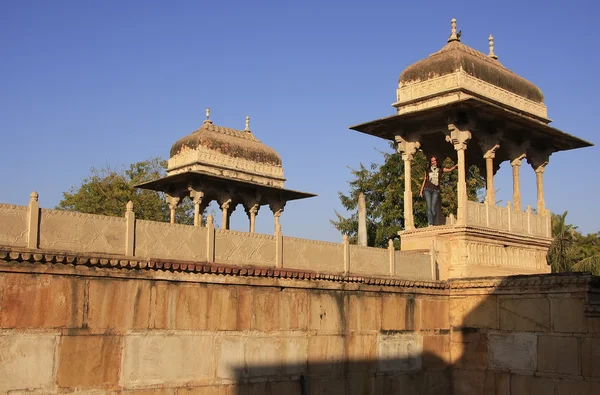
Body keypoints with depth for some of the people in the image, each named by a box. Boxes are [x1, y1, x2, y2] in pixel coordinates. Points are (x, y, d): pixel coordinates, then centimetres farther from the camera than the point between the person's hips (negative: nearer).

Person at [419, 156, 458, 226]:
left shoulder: (440, 170, 14)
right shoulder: (428, 170, 18)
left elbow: (450, 169, 1)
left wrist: (455, 166, -19)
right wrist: (421, 191, 14)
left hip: (435, 191, -1)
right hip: (427, 190, 1)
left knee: (433, 208, -9)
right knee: (429, 207, -11)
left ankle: (433, 224, -5)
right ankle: (430, 224, -18)